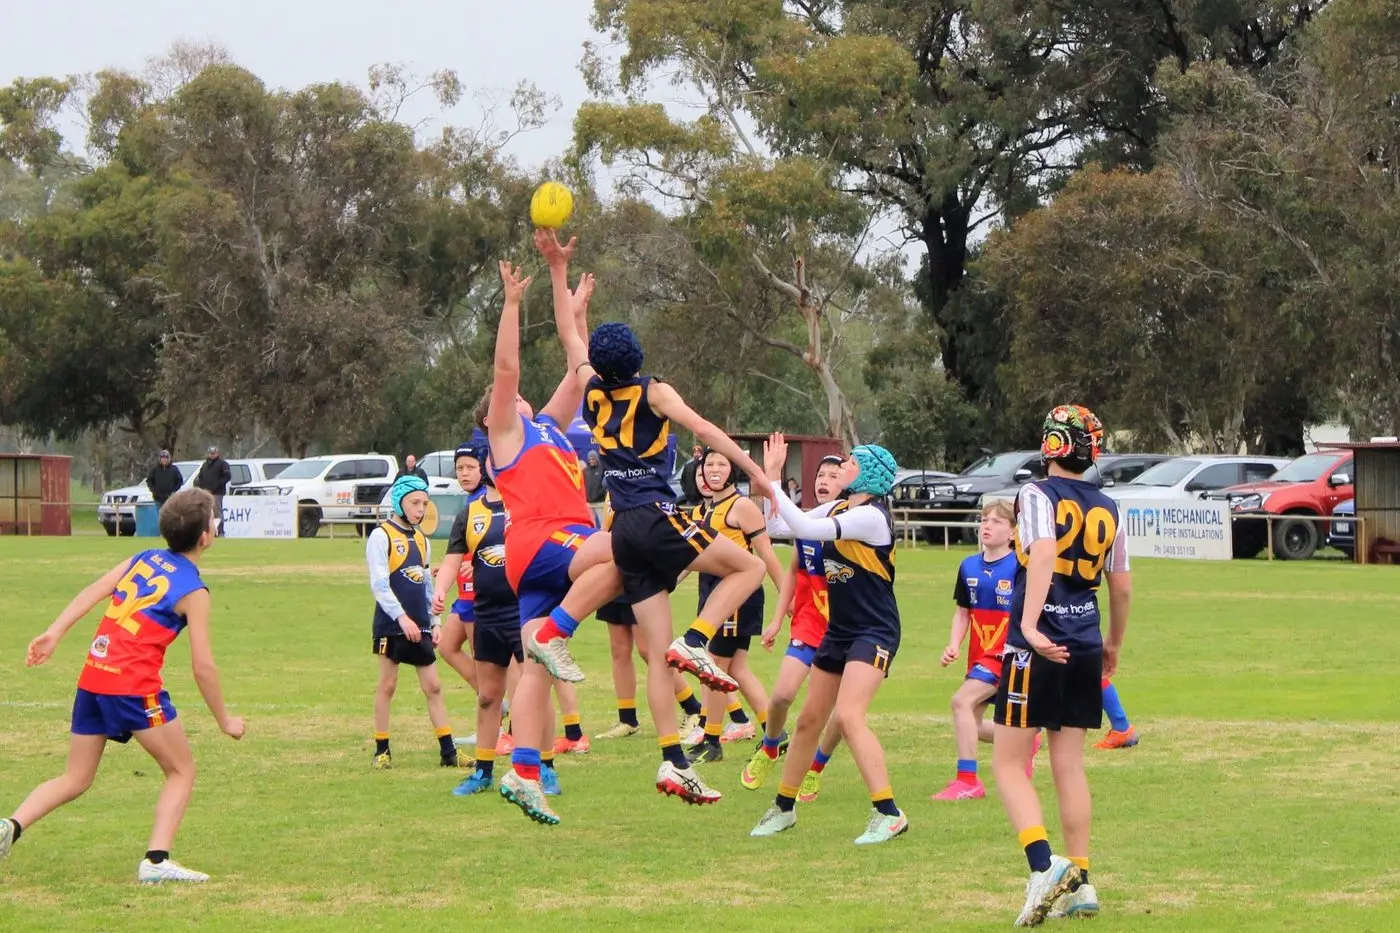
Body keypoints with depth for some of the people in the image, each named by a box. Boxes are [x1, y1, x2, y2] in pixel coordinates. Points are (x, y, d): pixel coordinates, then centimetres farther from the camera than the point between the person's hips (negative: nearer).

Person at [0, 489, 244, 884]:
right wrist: (225, 721, 4)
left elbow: (92, 593, 5)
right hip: (135, 686, -6)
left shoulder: (142, 560, 15)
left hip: (92, 677, 6)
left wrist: (54, 633, 3)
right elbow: (203, 666, -6)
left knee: (75, 780, 14)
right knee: (182, 769, 10)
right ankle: (157, 860, -4)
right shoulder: (194, 592, -3)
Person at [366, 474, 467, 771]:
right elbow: (379, 583, -15)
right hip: (391, 624, -6)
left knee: (433, 686, 5)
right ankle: (381, 751, 9)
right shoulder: (381, 536, -6)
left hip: (419, 626, 6)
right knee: (387, 686, 1)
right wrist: (401, 617, -23)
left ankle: (448, 751, 6)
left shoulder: (421, 540, 15)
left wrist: (435, 622, 13)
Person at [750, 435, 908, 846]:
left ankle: (888, 814, -21)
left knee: (848, 715, -23)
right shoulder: (836, 509, 9)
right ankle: (784, 807, 27)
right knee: (809, 720, 13)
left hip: (874, 632, -9)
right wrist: (767, 475, 2)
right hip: (839, 630, 9)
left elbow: (804, 528, -27)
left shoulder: (871, 516, -18)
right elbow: (777, 527, 9)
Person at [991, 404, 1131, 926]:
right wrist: (1114, 644, 31)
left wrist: (1030, 624, -33)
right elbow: (1121, 586, 17)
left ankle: (1043, 866, -18)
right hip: (1085, 647, 6)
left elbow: (1043, 553, -24)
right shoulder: (1106, 509, 12)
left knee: (1008, 763, -1)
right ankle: (1079, 881, 10)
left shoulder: (1038, 495, -6)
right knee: (1069, 766, 12)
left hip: (1039, 647, -6)